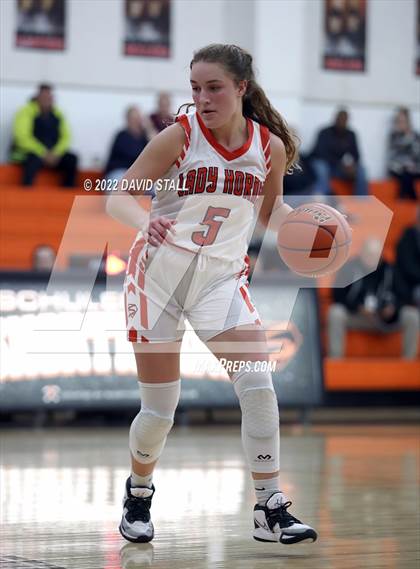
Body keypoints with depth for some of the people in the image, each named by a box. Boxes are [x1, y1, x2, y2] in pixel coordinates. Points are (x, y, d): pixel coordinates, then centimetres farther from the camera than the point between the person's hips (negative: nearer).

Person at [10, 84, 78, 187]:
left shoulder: (57, 114, 8)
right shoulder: (27, 112, -8)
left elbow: (65, 137, 6)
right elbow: (23, 138, -15)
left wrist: (55, 154, -14)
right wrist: (44, 154, -21)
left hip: (53, 154, 5)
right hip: (27, 153, -5)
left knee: (71, 159, -20)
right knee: (34, 160, -38)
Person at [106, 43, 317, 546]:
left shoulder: (270, 146, -4)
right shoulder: (179, 136, -13)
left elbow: (269, 209, 14)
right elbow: (116, 196, -13)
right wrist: (144, 220, -35)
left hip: (222, 277, 2)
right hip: (160, 272, -2)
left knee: (258, 386, -14)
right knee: (159, 409, 1)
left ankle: (270, 511, -4)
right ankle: (138, 495, 30)